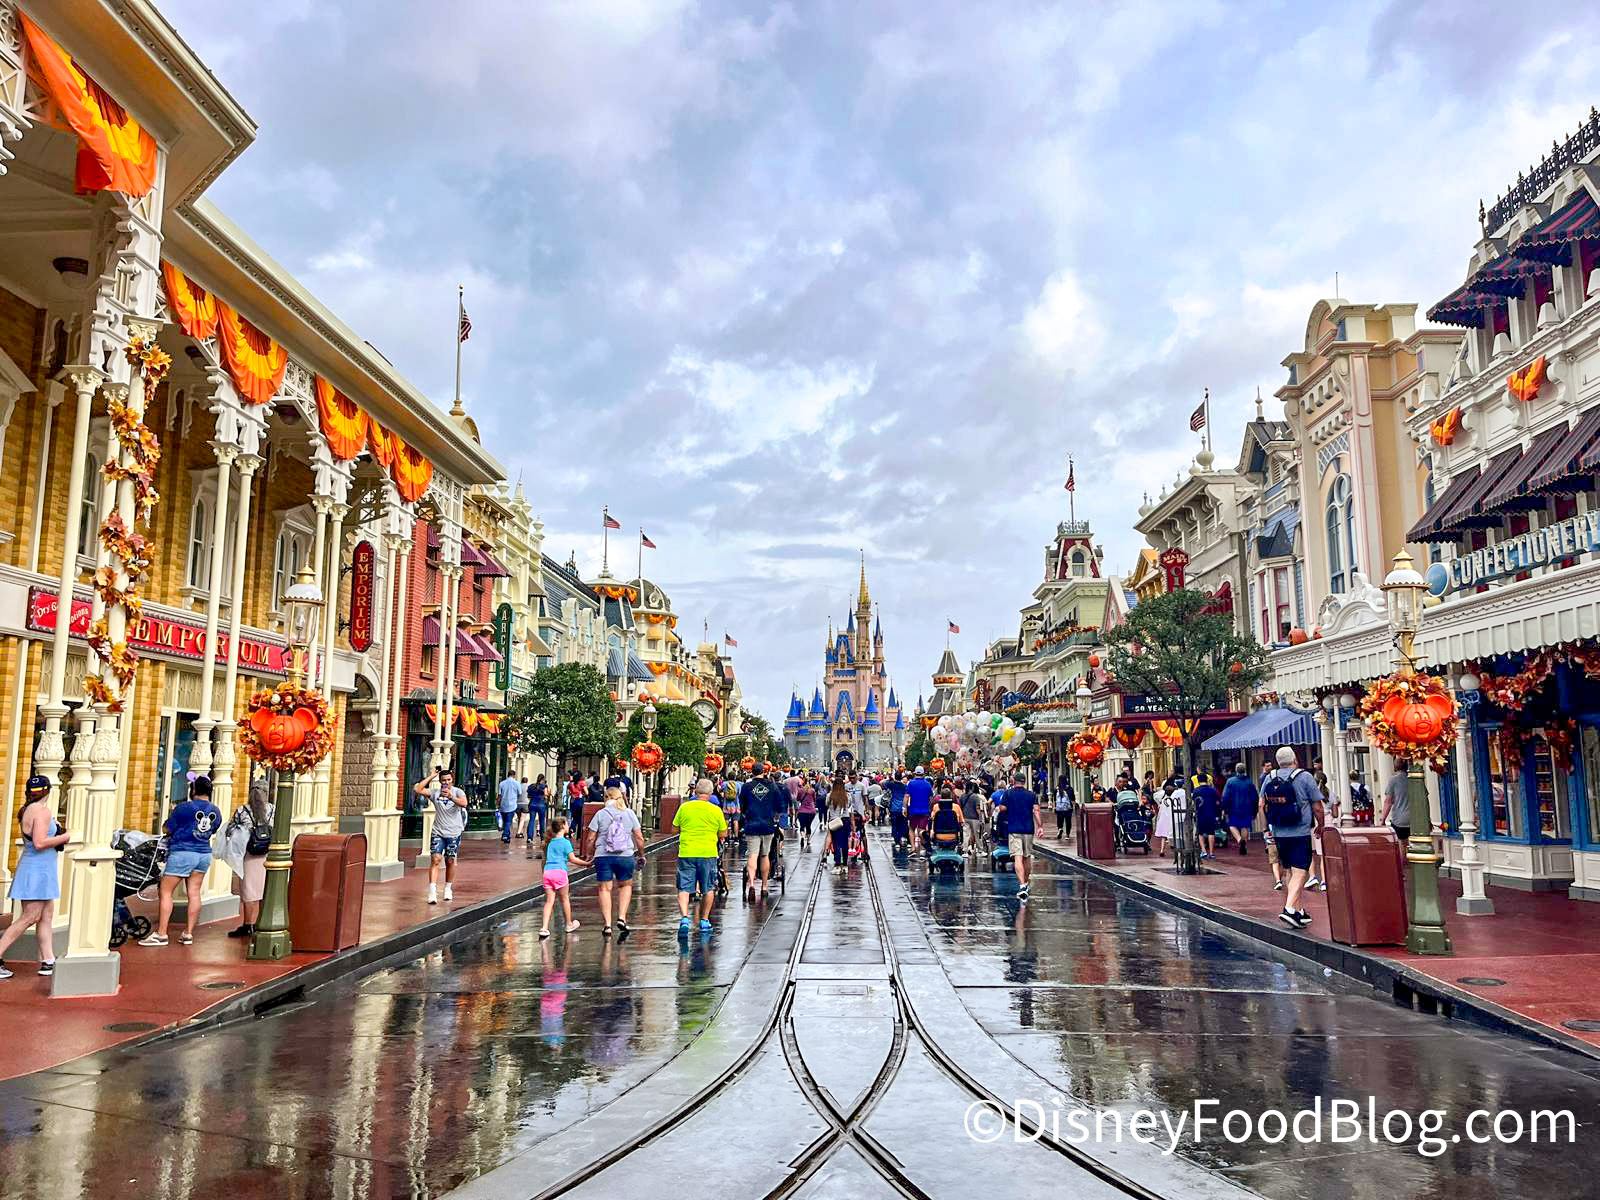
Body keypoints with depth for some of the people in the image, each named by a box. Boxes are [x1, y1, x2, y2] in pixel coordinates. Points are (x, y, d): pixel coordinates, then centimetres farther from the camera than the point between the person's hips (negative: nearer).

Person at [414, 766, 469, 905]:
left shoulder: (457, 792, -3)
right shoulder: (435, 792, 3)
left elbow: (464, 803, -23)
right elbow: (417, 789, -8)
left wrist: (451, 797, -40)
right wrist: (431, 776, -7)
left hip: (454, 833, -1)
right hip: (438, 832, 1)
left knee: (450, 861, 8)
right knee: (435, 859, -12)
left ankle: (448, 889, 27)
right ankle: (432, 892, -16)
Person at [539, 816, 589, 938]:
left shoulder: (550, 842, 19)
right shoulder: (566, 842, -1)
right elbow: (572, 859, -6)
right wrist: (586, 863, 3)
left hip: (547, 871, 5)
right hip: (560, 871, -5)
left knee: (549, 901, 4)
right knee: (565, 899, 11)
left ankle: (544, 927, -7)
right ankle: (569, 924, 25)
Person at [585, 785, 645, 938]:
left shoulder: (600, 814, -1)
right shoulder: (630, 813, 4)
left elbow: (590, 838, -1)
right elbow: (639, 837, 3)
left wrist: (589, 854, 14)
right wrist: (641, 854, 17)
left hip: (603, 856, -1)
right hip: (626, 856, 1)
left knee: (605, 888, 6)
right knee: (626, 885, 20)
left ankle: (607, 924, 3)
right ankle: (622, 918, 7)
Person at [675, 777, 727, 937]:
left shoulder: (684, 807, -1)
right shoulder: (716, 810, -3)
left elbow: (675, 828, 8)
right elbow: (723, 833, 5)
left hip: (686, 853, 0)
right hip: (708, 853, 0)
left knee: (684, 888, 3)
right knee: (708, 889, 15)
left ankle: (684, 918, -15)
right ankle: (704, 921, 21)